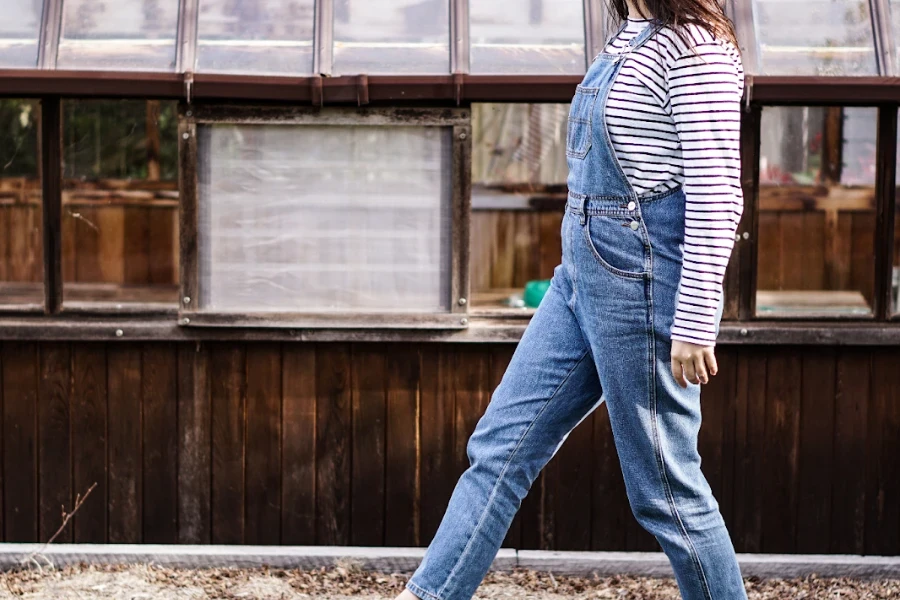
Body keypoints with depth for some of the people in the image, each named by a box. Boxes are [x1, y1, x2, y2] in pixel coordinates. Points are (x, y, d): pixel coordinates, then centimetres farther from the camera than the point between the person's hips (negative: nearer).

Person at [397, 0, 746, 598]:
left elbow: (715, 196, -19)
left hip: (642, 287, -10)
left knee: (665, 490, 1)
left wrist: (694, 324, -21)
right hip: (581, 278, 10)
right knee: (499, 447, 8)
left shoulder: (696, 49, -16)